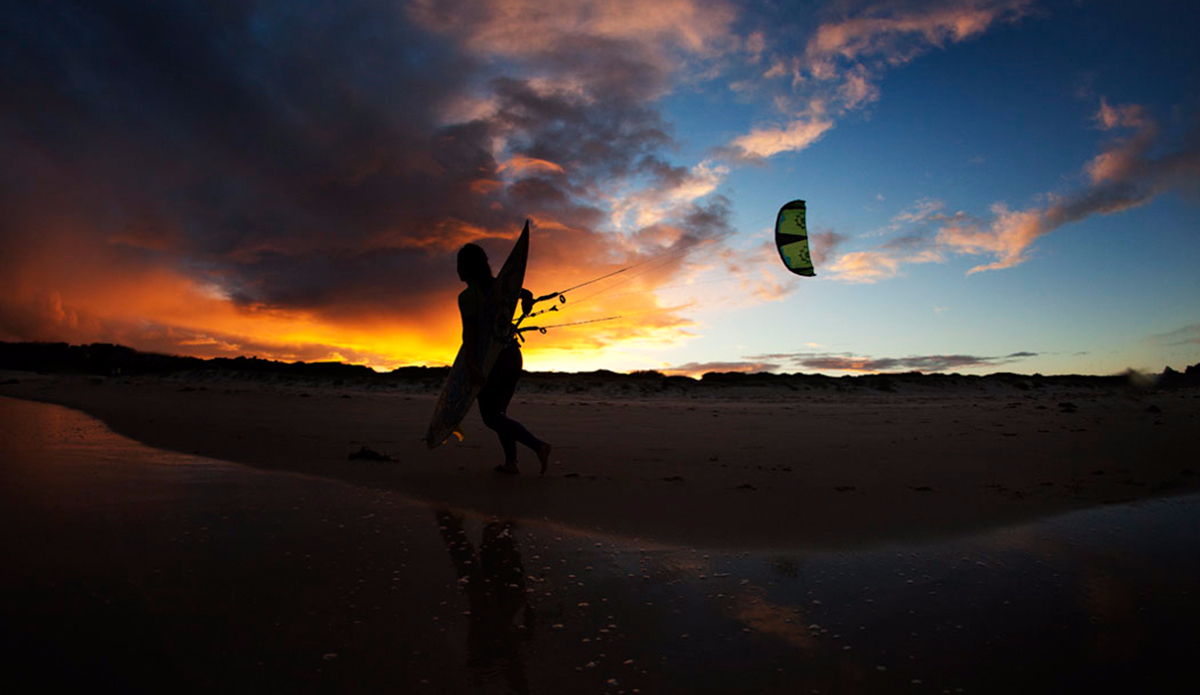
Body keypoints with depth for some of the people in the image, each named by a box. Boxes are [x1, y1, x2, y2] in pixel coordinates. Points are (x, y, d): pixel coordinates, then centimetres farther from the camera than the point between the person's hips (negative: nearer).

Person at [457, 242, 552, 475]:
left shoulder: (467, 296, -12)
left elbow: (469, 330, -23)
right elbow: (527, 295, 12)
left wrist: (470, 363, -30)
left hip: (492, 360, -7)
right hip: (514, 356, 7)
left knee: (491, 417, 3)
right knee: (499, 411, 19)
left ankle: (538, 446, -11)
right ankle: (511, 462, 15)